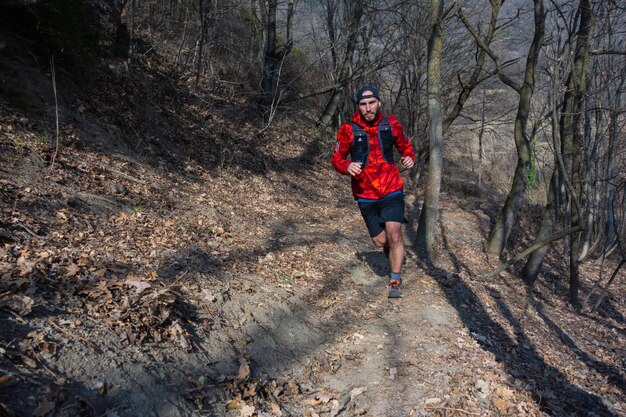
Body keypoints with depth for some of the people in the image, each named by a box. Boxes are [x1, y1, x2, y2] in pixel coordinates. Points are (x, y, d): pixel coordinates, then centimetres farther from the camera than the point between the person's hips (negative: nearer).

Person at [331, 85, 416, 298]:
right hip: (366, 195, 0)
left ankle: (395, 282, 1)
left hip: (392, 190, 0)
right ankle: (396, 259, 41)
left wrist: (409, 157, -7)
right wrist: (347, 166, -23)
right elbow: (337, 158, -1)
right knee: (380, 241, 7)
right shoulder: (348, 130, -8)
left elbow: (405, 145, 15)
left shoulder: (391, 124, -2)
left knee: (394, 234, -13)